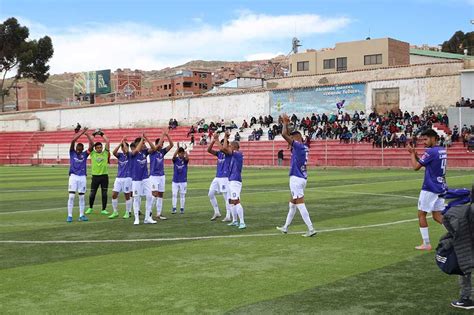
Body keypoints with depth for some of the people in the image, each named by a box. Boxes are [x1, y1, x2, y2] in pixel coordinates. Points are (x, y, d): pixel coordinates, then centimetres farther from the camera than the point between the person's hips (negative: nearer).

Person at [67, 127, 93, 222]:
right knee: (71, 196, -6)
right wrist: (81, 132, -8)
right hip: (73, 176, -2)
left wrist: (87, 134, -3)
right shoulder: (72, 153, 5)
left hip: (82, 177, 2)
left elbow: (92, 144, -1)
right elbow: (73, 141, -7)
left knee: (82, 197, 5)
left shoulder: (84, 154, 9)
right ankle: (69, 216, -3)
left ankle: (81, 215, 12)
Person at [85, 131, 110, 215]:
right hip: (95, 176, 0)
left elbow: (107, 142, 1)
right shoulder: (92, 153, 5)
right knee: (92, 194, 5)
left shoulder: (105, 153, 5)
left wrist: (102, 134, 5)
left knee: (104, 194, 3)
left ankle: (104, 209, 11)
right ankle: (90, 208, 24)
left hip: (104, 176, 0)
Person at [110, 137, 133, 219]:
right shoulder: (120, 155, 8)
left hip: (127, 178, -4)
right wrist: (120, 143, -11)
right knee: (114, 195, 0)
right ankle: (115, 212, 11)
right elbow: (114, 152, -12)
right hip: (118, 178, 4)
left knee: (127, 196, 2)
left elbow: (127, 151, -24)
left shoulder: (129, 155, -2)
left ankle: (128, 212, 14)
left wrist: (124, 142, -10)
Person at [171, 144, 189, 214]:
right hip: (175, 181, 0)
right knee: (174, 195, -3)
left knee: (182, 195, 5)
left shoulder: (185, 160, 0)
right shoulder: (175, 159, 0)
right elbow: (174, 156, -22)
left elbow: (187, 158, -23)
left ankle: (182, 209, 12)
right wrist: (178, 148, -30)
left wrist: (185, 150, -28)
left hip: (183, 181, 0)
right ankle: (174, 208, 0)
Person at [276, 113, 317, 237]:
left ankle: (311, 229, -11)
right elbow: (287, 135, 25)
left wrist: (285, 124, -3)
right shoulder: (304, 147, 12)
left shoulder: (298, 146, -14)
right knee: (292, 203, 19)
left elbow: (284, 134, -18)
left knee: (300, 204, -9)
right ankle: (285, 227, 31)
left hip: (296, 178, -10)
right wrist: (286, 125, 22)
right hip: (302, 178, 10)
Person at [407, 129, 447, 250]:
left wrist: (412, 154, 2)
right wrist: (415, 154, 12)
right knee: (437, 216, 11)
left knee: (421, 214, 4)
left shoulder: (430, 151, -16)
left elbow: (416, 166, -12)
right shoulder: (443, 151, 12)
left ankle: (426, 244, 5)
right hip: (441, 188, 8)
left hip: (430, 188, -8)